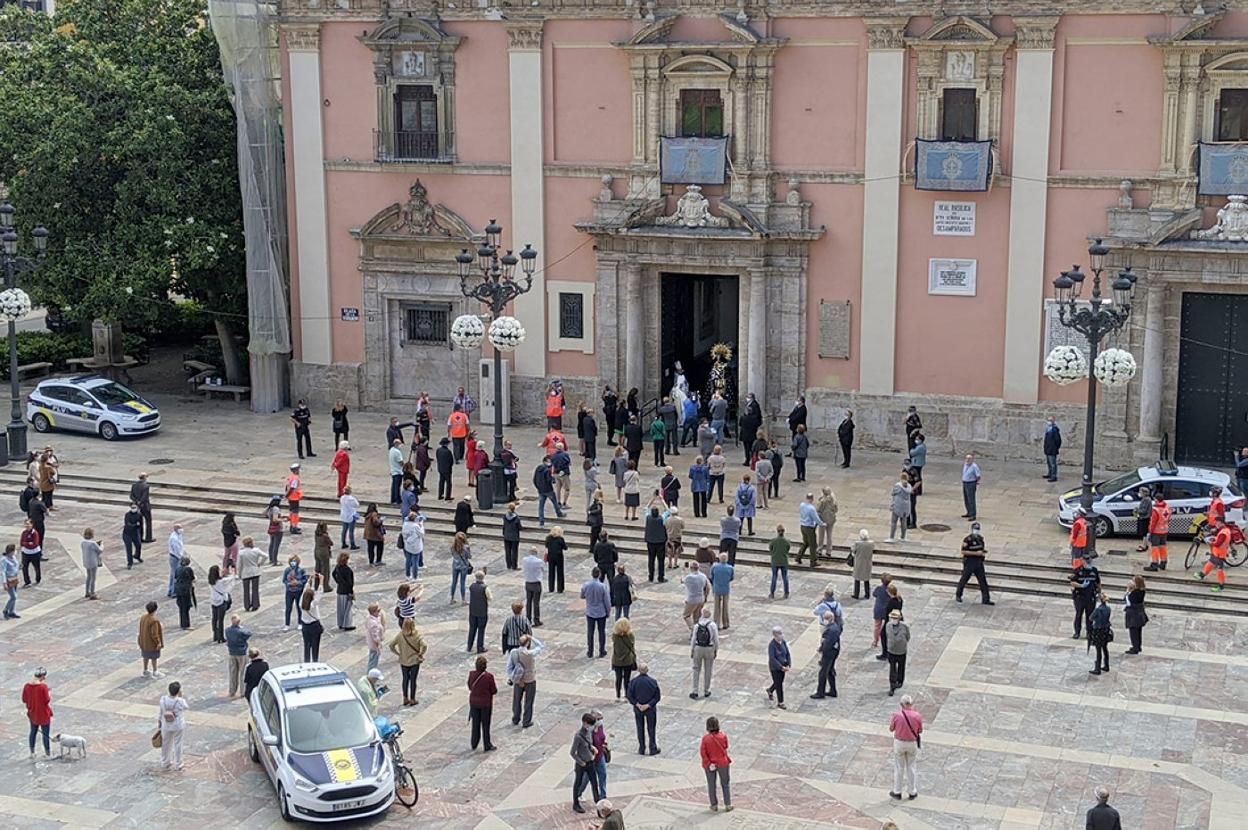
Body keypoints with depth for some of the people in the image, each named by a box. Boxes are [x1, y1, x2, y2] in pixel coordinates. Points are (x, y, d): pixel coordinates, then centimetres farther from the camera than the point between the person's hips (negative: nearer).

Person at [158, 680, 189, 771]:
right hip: (178, 726, -3)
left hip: (166, 726, 3)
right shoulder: (180, 702, -27)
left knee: (166, 744, 22)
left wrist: (160, 723, 8)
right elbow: (187, 707, -5)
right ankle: (178, 765, 27)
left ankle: (166, 763, 38)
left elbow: (160, 712, -6)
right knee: (178, 745, 15)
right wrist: (181, 696, -11)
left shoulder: (163, 699, -19)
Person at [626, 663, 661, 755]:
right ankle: (653, 749, 20)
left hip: (638, 709, 1)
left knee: (640, 729, 15)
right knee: (651, 729, 13)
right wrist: (648, 705, -12)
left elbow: (629, 696, -10)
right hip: (650, 709, -1)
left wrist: (637, 704, -10)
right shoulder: (653, 681, -16)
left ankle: (641, 749, 22)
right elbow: (657, 696, -13)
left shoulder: (633, 682, -13)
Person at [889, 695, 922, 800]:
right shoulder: (917, 716, -14)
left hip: (899, 743, -1)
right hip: (912, 744, 1)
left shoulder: (896, 715, -17)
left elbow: (891, 729, -3)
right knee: (911, 767, 16)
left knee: (899, 767, 13)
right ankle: (912, 792, 23)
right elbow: (920, 731, 0)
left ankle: (897, 792, 22)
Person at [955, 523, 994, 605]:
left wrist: (984, 550, -2)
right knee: (964, 579, 8)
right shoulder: (968, 539, -16)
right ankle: (958, 596, 27)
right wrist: (976, 553, -22)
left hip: (979, 563, 6)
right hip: (969, 563, -6)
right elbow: (963, 552, -20)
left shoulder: (980, 538, 7)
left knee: (983, 580, 2)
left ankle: (986, 599, 5)